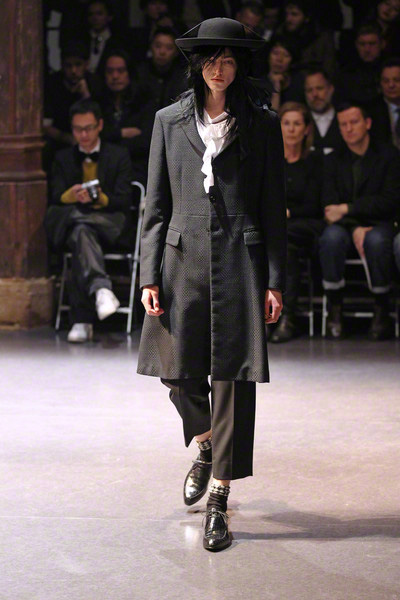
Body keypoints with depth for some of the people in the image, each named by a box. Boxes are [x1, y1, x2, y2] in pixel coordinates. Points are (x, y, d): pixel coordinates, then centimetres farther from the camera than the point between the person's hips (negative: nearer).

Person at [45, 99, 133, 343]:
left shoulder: (119, 156, 13)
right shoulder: (63, 158, 20)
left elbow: (123, 202, 3)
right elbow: (56, 199, 7)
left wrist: (100, 199, -19)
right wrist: (72, 195, -18)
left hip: (110, 224, -2)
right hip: (68, 227, 2)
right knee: (81, 232, -38)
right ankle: (101, 288, -61)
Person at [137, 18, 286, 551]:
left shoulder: (262, 125, 5)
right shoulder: (170, 122, 9)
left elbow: (273, 208, 5)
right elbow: (155, 205, 8)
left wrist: (275, 280, 0)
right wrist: (150, 277, 1)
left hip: (240, 262, -2)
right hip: (184, 260, 2)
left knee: (233, 377, -4)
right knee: (178, 372, 4)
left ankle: (219, 500, 2)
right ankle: (206, 446, 37)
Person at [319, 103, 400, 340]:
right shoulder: (334, 161, 13)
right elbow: (330, 205, 3)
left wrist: (348, 209, -11)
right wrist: (355, 229, -16)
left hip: (379, 224, -2)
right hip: (346, 225, 2)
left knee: (376, 240, -38)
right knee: (332, 237, -35)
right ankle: (335, 309, -24)